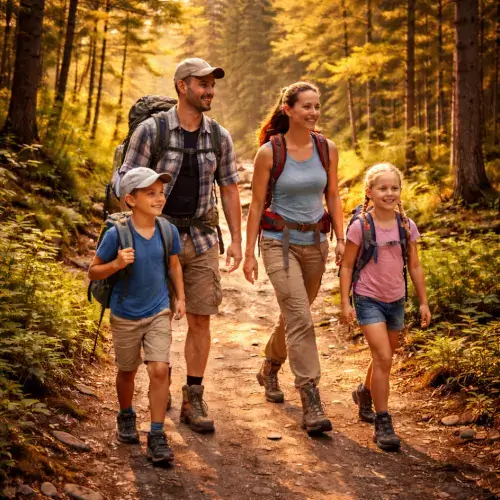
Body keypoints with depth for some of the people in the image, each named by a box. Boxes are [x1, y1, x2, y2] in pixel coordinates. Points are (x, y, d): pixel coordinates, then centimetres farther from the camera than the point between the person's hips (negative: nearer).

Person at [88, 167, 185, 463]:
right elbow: (93, 272, -10)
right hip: (125, 316, -1)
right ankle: (126, 417, 44)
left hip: (159, 313, 2)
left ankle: (157, 436, 1)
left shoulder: (168, 231, -8)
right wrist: (116, 264, -28)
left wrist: (180, 297, 7)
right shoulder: (117, 235, -19)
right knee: (127, 371, 16)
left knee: (160, 369, -10)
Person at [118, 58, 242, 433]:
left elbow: (229, 189, 9)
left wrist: (236, 241, 5)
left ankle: (193, 401, 13)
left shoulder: (220, 137, 3)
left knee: (200, 319, 2)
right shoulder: (151, 130, -9)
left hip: (201, 239, 3)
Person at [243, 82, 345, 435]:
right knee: (300, 320, -15)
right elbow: (257, 204, -4)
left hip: (315, 241, 5)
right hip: (280, 242, -5)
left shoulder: (327, 149, 1)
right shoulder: (269, 152, -10)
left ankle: (269, 370, 45)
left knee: (294, 315, 18)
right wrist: (249, 253, -4)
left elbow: (333, 197, 9)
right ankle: (311, 404, -12)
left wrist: (341, 239, 0)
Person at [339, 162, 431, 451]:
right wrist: (345, 302, -8)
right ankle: (383, 423, -7)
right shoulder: (360, 226, -12)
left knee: (385, 358, 18)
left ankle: (365, 393, 46)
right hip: (368, 300, -5)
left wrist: (424, 302, 7)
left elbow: (414, 266, 6)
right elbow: (347, 266, -5)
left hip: (396, 301, 5)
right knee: (383, 357, -15)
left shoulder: (407, 226, -2)